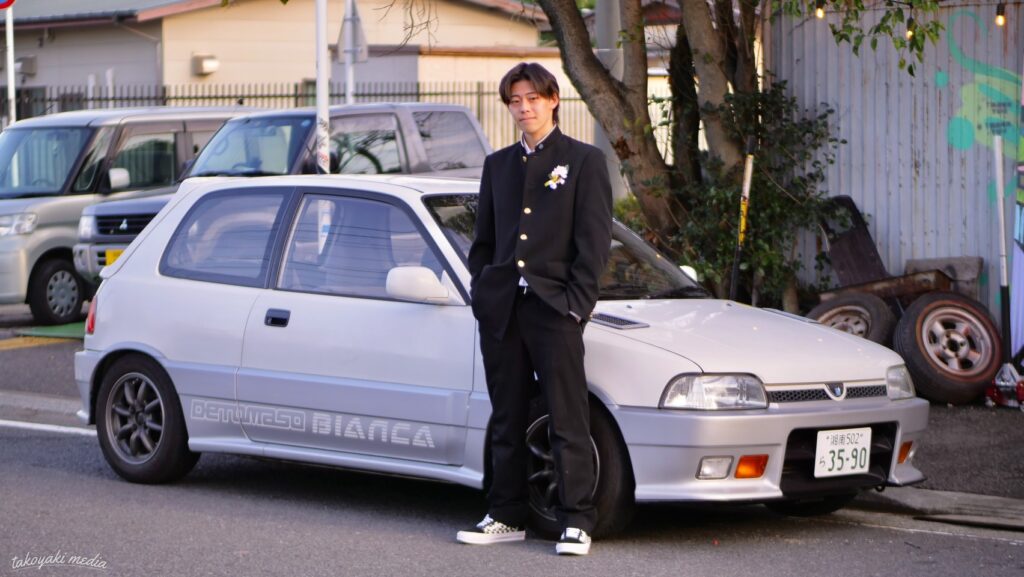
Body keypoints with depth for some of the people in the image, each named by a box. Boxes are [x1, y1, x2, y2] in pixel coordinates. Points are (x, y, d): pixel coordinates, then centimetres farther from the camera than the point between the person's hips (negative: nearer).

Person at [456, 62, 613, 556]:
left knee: (568, 421, -4)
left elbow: (595, 241, -3)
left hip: (554, 310, -5)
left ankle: (576, 521, -2)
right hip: (501, 309, 5)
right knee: (507, 420, 10)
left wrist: (576, 303, -10)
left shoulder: (584, 161, 2)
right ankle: (507, 517, 16)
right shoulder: (497, 165, 16)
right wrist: (481, 294, 8)